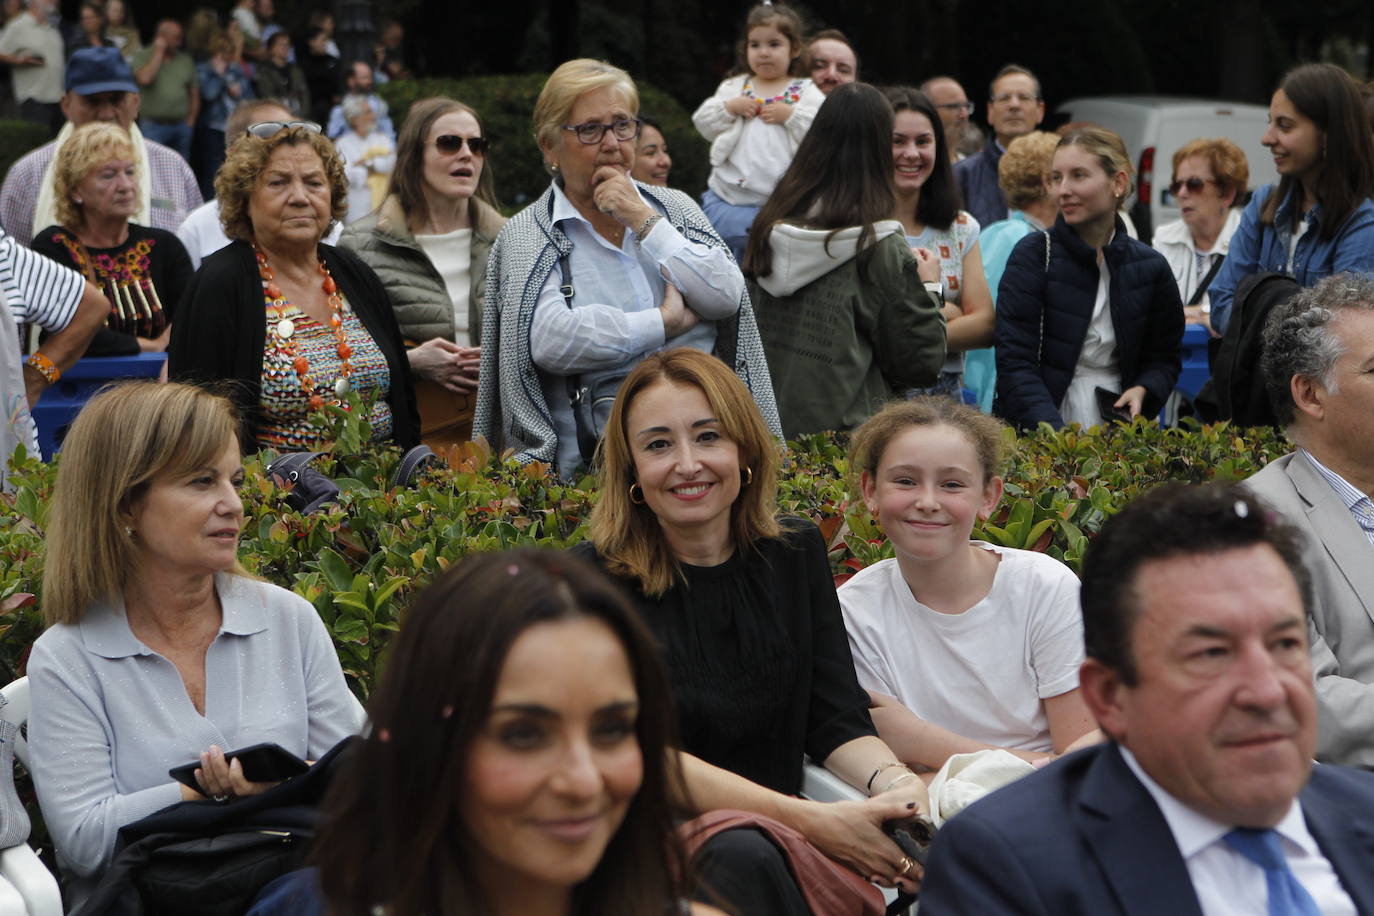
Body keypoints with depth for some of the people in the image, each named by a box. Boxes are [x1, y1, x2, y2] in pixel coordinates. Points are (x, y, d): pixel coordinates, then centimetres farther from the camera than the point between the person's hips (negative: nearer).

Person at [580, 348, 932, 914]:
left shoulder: (795, 555, 10)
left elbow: (838, 720, 4)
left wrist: (894, 782, -21)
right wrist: (807, 820, -26)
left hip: (781, 844, 4)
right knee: (743, 859, -38)